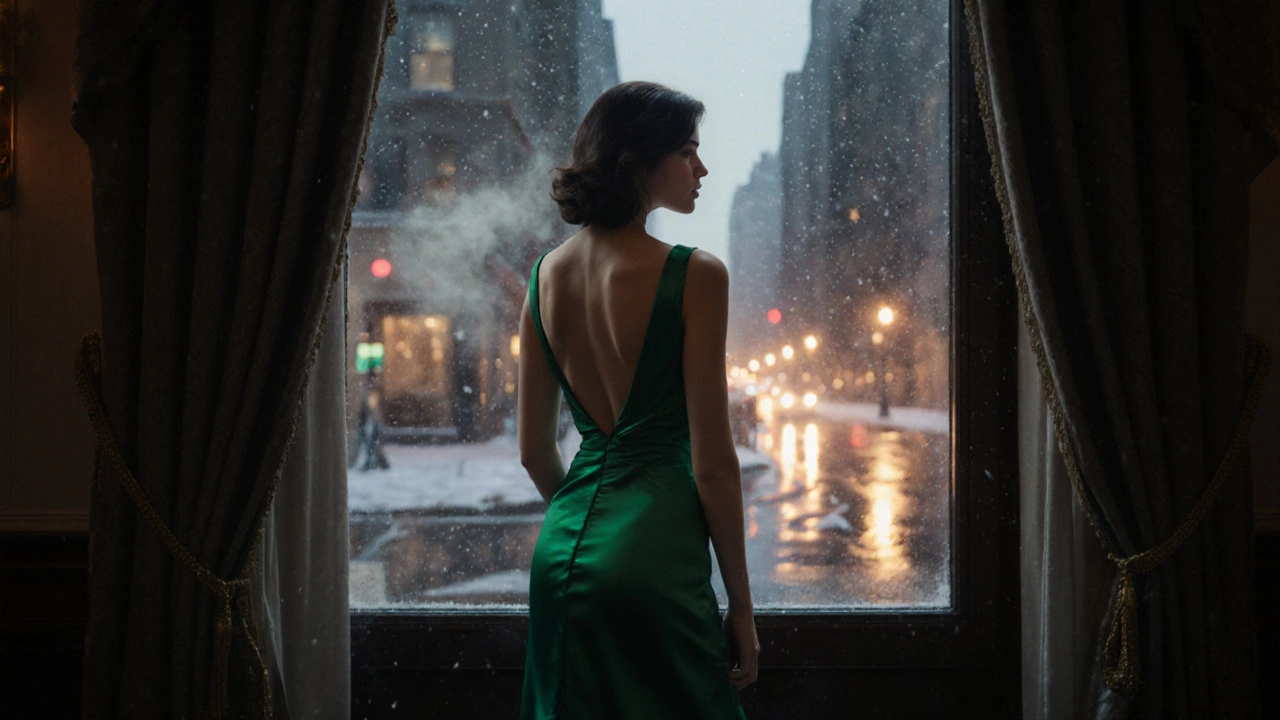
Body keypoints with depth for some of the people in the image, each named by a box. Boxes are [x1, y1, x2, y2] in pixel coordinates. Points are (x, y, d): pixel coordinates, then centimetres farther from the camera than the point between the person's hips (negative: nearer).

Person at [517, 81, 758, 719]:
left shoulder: (546, 275, 8)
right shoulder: (694, 275, -10)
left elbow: (534, 452, 12)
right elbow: (713, 461, -11)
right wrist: (740, 603, -3)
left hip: (563, 553, 7)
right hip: (656, 558, -7)